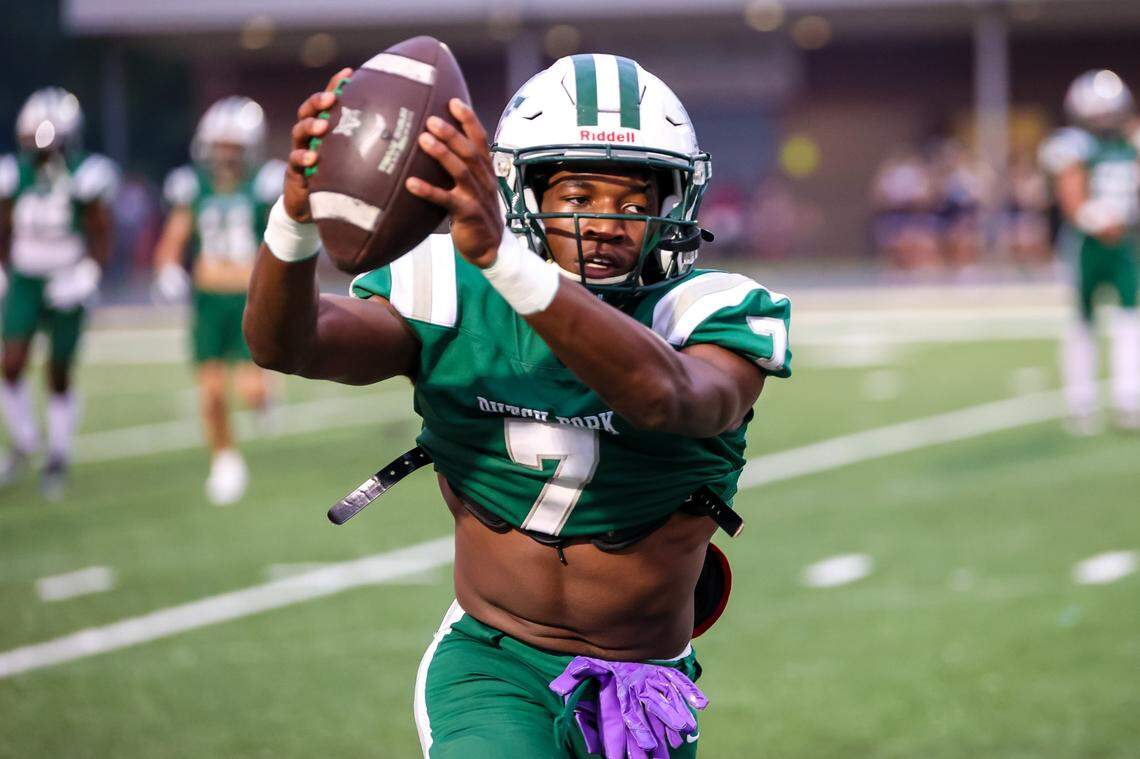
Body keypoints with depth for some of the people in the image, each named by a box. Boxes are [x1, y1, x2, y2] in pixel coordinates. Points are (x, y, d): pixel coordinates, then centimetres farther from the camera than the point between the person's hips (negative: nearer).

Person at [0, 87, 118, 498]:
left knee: (59, 376, 5)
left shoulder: (85, 177, -11)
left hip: (65, 289, -3)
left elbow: (101, 239, -6)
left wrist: (84, 278, -18)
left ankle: (58, 457, 21)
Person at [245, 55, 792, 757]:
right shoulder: (458, 300, -7)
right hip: (486, 671, -1)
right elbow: (286, 343, -23)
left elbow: (662, 395, -39)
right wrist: (298, 219, -47)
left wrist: (500, 255, -54)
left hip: (645, 700, 1)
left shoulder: (709, 317, -14)